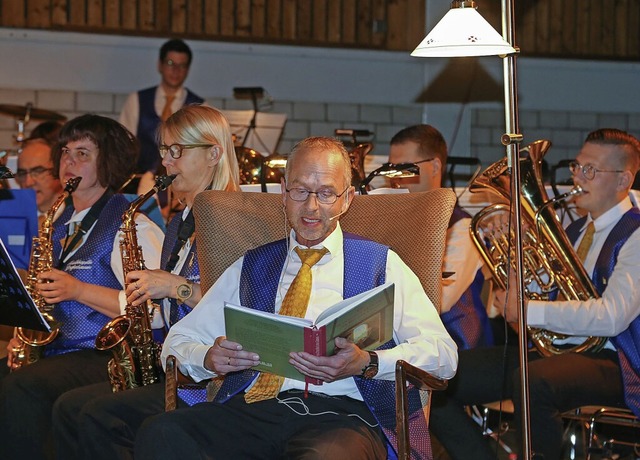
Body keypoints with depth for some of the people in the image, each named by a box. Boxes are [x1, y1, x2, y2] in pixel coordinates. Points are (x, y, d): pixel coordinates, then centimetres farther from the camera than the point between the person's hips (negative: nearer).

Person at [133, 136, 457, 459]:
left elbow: (442, 353, 5)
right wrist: (209, 357, -2)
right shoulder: (250, 267, 25)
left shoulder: (381, 264, 16)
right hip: (254, 406, 4)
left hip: (341, 412, -4)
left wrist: (366, 363, -14)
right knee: (159, 434, -28)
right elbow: (179, 341, 23)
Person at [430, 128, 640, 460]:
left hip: (608, 360, -8)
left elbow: (611, 316, -21)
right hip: (551, 353, 8)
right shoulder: (576, 230, 21)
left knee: (532, 381, -40)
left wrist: (528, 310, -23)